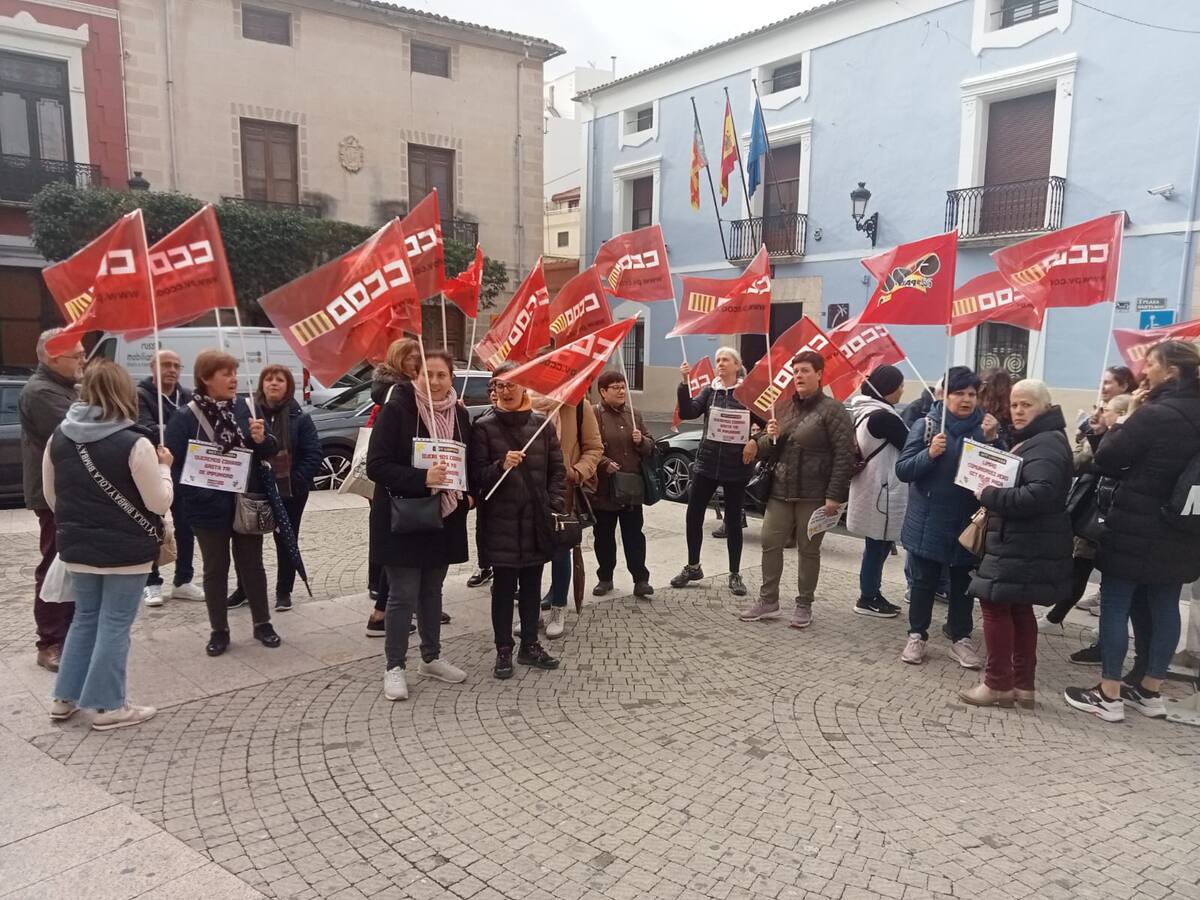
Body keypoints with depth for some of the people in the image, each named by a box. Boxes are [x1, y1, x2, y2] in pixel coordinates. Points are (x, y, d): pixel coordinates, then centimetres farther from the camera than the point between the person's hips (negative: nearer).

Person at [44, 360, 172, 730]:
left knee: (85, 619, 21)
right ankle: (108, 707, 14)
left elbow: (50, 497, 10)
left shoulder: (59, 437, 1)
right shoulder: (134, 443, -19)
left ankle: (64, 698, 28)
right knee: (114, 625, 5)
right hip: (125, 550, -6)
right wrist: (163, 467, -1)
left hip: (77, 547, 6)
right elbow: (159, 503, -16)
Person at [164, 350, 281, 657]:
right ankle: (219, 631, 25)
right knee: (216, 569, 12)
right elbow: (174, 465, -11)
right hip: (210, 508, -2)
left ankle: (262, 623, 28)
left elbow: (270, 452, 4)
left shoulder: (244, 408, 0)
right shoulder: (185, 418, -9)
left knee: (252, 565, 14)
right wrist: (201, 491, -22)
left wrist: (262, 439, -17)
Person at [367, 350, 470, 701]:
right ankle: (394, 667, 16)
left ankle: (431, 657, 31)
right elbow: (376, 465, -18)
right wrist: (421, 478, -29)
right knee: (403, 595, 1)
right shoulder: (396, 409, -13)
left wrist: (468, 493, 2)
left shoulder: (460, 415, 5)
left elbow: (468, 462, 19)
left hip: (444, 518, 6)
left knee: (432, 591, 17)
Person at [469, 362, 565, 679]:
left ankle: (530, 645, 26)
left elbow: (557, 469, 9)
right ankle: (504, 650, 17)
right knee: (504, 588, 4)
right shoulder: (484, 427, -4)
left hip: (536, 521, 3)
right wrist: (501, 466, -25)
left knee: (532, 585, 13)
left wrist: (555, 504, -2)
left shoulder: (541, 424, 6)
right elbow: (476, 475, -8)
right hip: (500, 522, -3)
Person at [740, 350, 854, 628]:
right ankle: (768, 601, 18)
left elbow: (845, 455, -13)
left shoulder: (832, 409, -7)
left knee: (808, 550, 6)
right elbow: (767, 450, 18)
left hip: (814, 495, -6)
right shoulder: (786, 407, 11)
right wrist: (770, 437, -6)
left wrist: (834, 495, -19)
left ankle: (804, 606, 19)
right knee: (770, 543, 5)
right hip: (780, 490, 6)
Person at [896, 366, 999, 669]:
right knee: (923, 581, 9)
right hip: (928, 521, -2)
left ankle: (961, 639, 27)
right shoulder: (925, 425, -6)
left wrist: (991, 440, -15)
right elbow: (902, 470, -9)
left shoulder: (983, 428, 0)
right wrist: (929, 453, -24)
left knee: (963, 582, 14)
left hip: (967, 522, 2)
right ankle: (917, 636, 23)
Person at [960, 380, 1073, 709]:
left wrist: (988, 495, -21)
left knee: (994, 604, -7)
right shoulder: (1028, 440, 19)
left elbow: (1039, 495, -27)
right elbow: (1010, 481, 25)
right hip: (1019, 542, 11)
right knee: (1019, 609, 14)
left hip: (1023, 545, -11)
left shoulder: (1047, 445, -15)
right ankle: (1023, 686, 22)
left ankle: (998, 684, 1)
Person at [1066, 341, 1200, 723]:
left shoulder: (1154, 415, -20)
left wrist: (1128, 417, -5)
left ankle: (1108, 694, 7)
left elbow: (1106, 460, -14)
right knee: (1164, 607, 14)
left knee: (1115, 605, 1)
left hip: (1135, 529, -8)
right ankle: (1151, 691, 25)